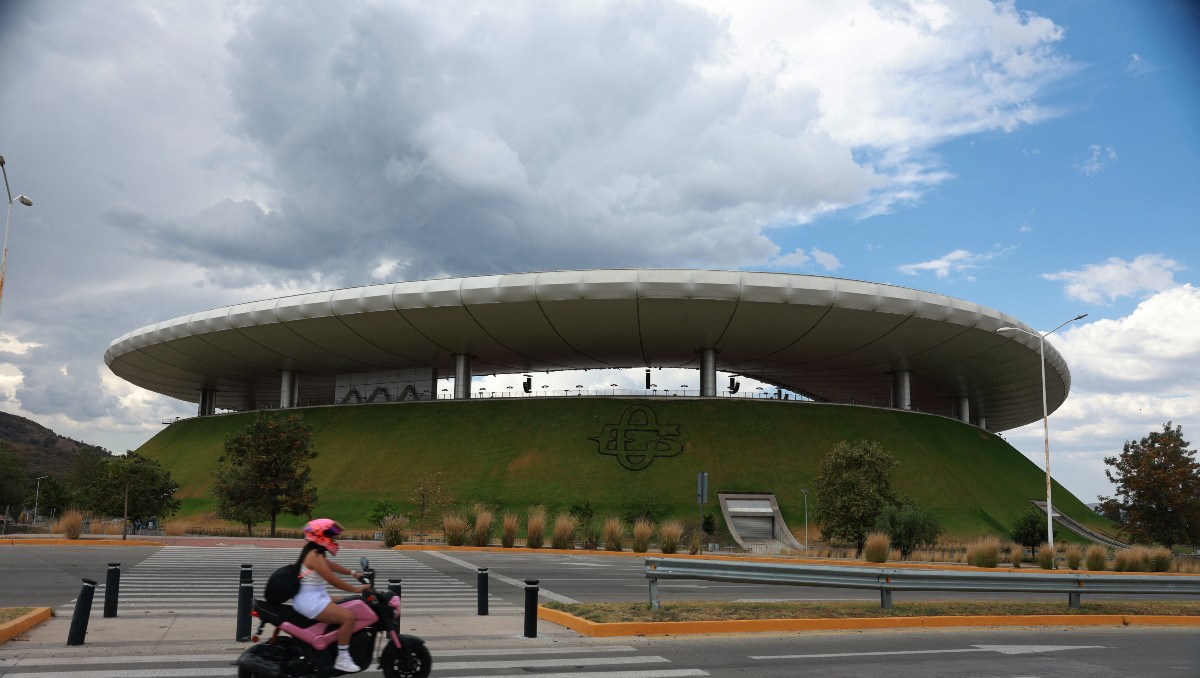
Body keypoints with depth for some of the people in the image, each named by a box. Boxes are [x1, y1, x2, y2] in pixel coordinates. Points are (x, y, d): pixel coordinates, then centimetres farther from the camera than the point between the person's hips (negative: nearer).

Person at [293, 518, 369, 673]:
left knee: (343, 606, 24)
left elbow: (331, 565, 23)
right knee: (348, 616, -20)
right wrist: (356, 589, -17)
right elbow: (333, 580, -23)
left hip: (314, 596, 11)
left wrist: (353, 573, 22)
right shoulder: (315, 556, -20)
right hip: (310, 600, -11)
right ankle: (342, 659, -14)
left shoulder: (314, 552, 12)